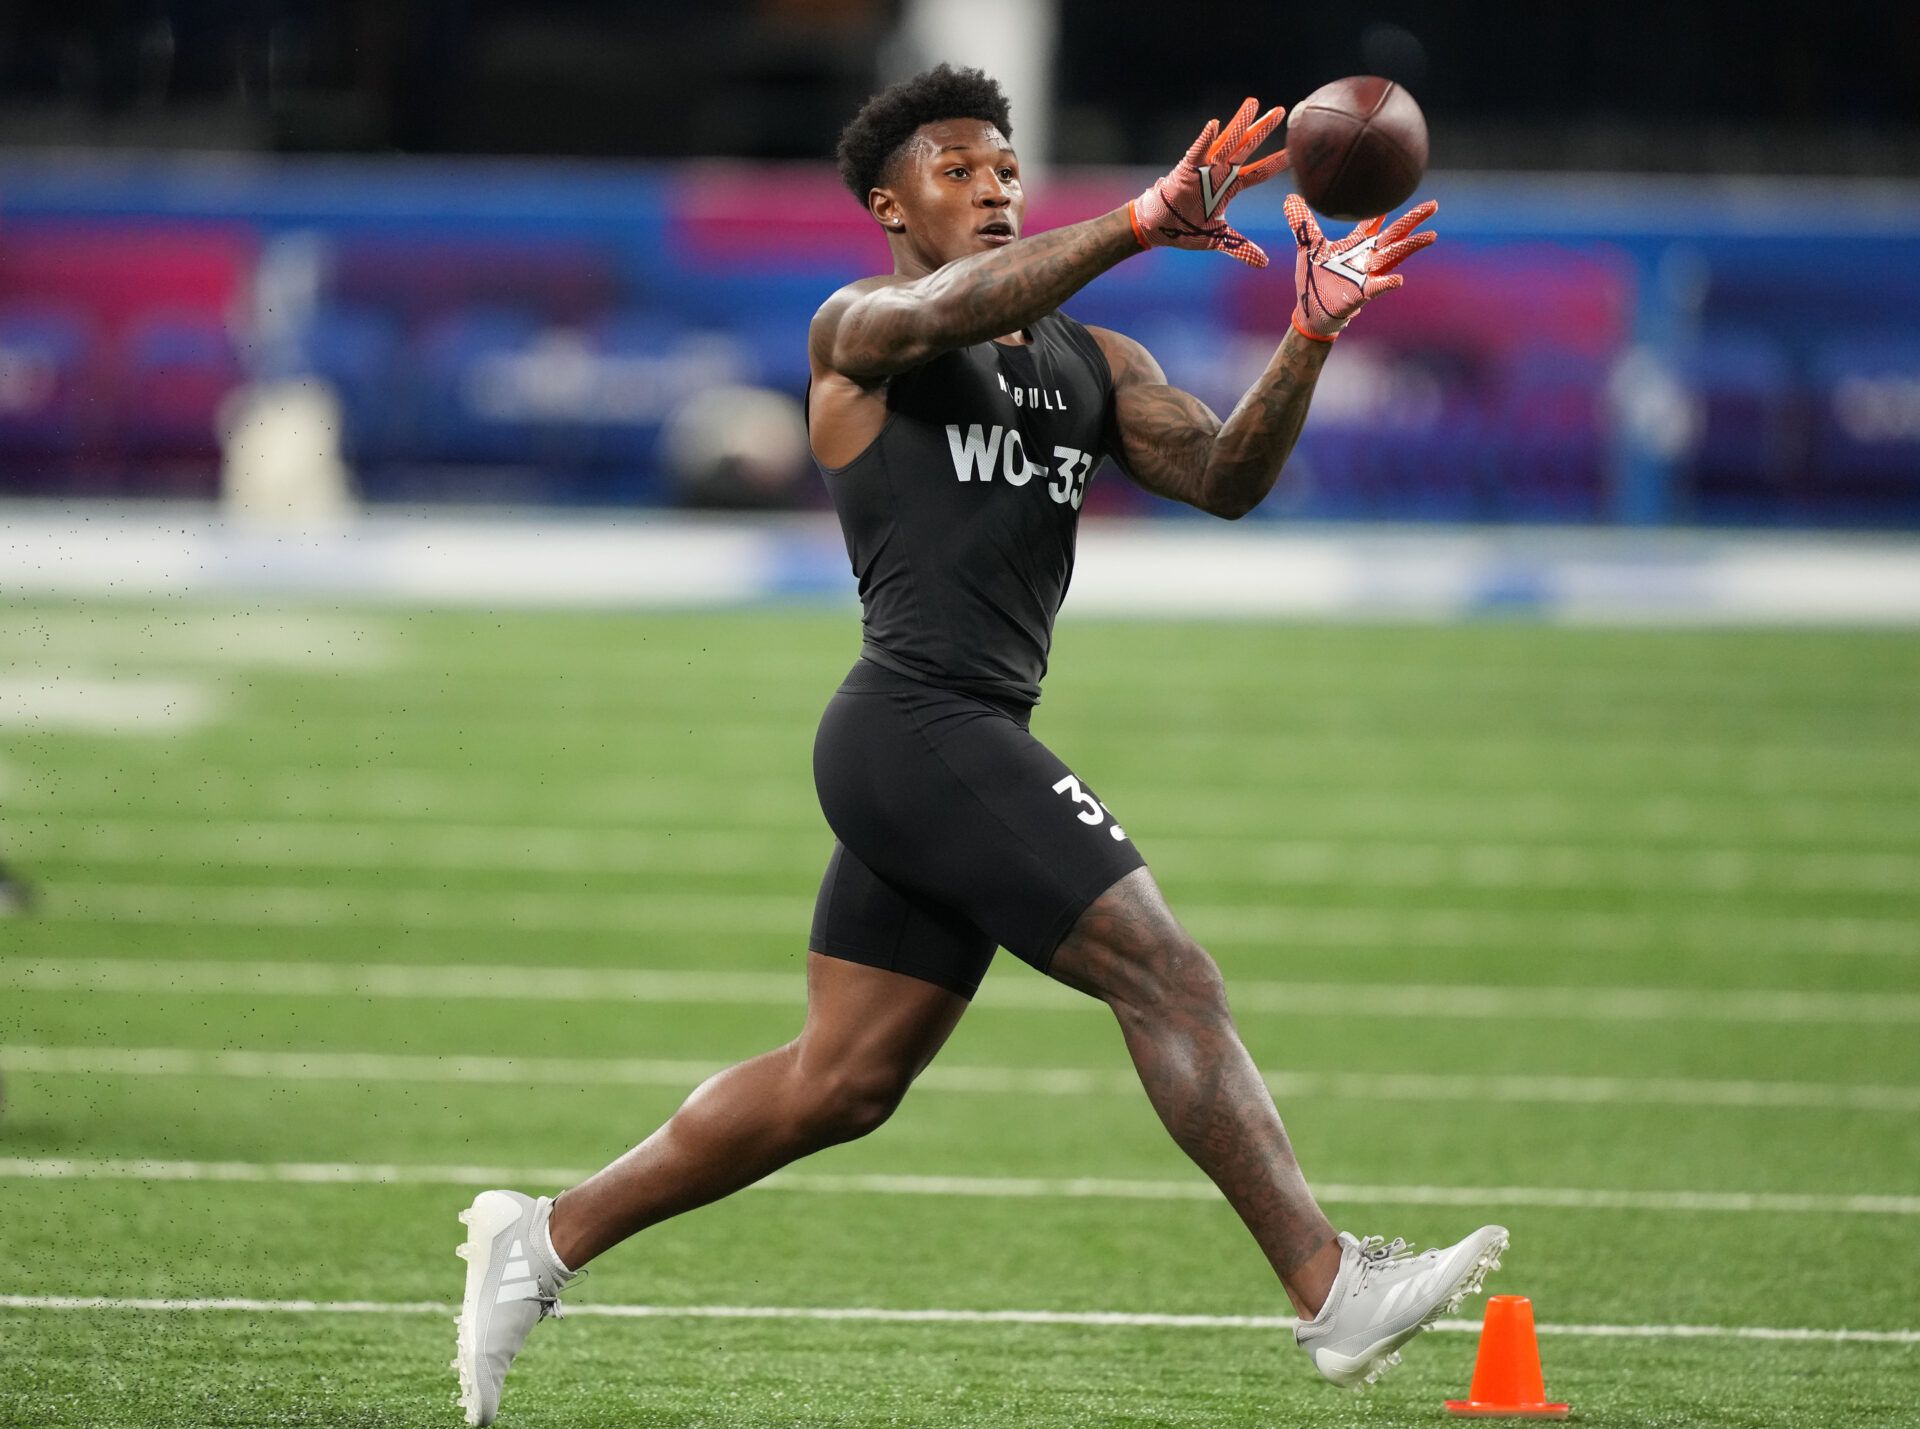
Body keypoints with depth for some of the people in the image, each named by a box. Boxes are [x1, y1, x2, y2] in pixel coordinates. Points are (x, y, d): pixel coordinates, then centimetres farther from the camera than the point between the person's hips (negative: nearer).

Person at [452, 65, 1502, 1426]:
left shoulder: (1093, 366, 20)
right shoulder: (858, 331, 0)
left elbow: (1223, 475, 6)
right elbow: (945, 309, -24)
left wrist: (1309, 342, -12)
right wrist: (1138, 224, -34)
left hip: (971, 752, 8)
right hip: (919, 725, -8)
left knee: (838, 1082, 10)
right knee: (1166, 972, -14)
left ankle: (546, 1238, 20)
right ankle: (1333, 1291, -15)